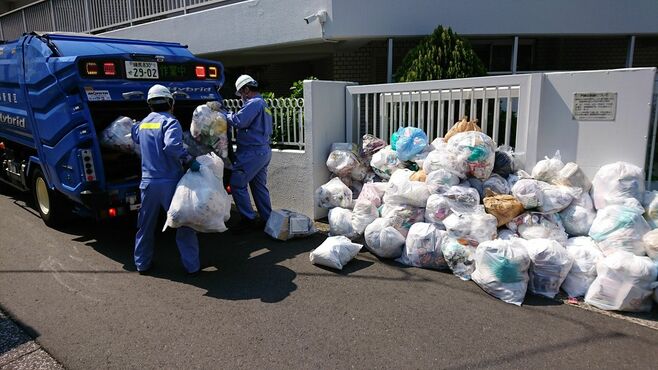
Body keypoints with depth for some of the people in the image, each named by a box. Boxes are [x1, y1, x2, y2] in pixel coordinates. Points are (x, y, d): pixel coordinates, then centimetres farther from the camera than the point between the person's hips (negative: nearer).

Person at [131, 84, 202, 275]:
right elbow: (172, 146, -28)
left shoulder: (142, 124, 12)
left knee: (145, 225, 18)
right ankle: (191, 265, 8)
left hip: (148, 182, 6)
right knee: (184, 224, 4)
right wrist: (189, 160, -23)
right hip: (170, 182, -6)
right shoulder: (170, 122, -10)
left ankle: (142, 263, 28)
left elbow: (134, 135, 35)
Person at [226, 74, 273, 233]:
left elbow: (238, 121, -23)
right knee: (259, 186, 14)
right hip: (264, 150, 10)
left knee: (237, 183, -4)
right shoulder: (263, 104, 21)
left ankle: (248, 219, 1)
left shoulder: (254, 103, -13)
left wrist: (225, 115, -5)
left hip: (252, 152, -10)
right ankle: (267, 219, 19)